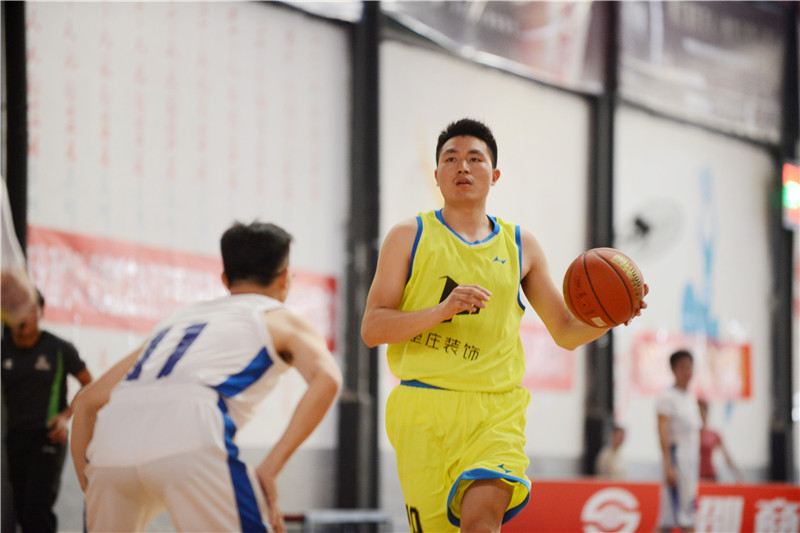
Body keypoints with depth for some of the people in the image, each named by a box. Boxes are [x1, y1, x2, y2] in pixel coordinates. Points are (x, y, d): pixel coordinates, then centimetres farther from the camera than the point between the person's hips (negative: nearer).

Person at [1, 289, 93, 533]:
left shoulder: (59, 349, -4)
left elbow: (90, 386, 8)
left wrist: (66, 416, -5)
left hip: (48, 437, -3)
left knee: (38, 510, -17)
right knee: (22, 512, 6)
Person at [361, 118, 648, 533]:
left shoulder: (521, 246, 14)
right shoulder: (409, 237, 7)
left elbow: (565, 331, 19)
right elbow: (371, 329, -1)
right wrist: (441, 310, -17)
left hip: (497, 410, 0)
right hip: (424, 408, 0)